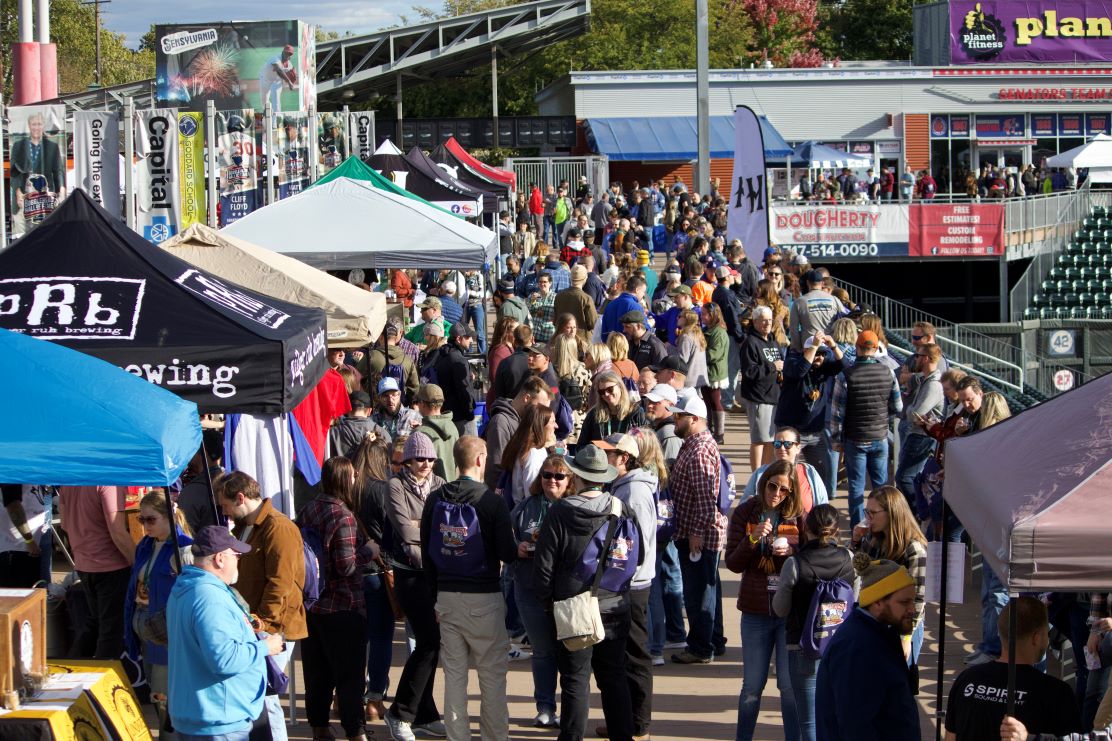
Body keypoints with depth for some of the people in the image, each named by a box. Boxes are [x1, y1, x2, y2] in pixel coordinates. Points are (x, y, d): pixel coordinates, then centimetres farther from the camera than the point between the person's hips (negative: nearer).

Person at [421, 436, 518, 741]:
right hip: (484, 597, -4)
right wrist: (519, 548, 12)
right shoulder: (493, 502, -12)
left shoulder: (435, 499, 2)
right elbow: (508, 554, -11)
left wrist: (436, 594, 14)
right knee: (492, 673, 4)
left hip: (447, 596, 4)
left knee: (454, 673, 9)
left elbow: (426, 553, 6)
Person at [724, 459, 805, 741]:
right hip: (755, 612, 1)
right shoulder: (744, 513, 1)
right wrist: (753, 539, -19)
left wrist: (792, 552, -18)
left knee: (790, 684, 3)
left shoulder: (799, 516, -1)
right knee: (752, 685, 9)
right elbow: (732, 563, -3)